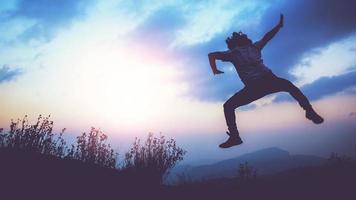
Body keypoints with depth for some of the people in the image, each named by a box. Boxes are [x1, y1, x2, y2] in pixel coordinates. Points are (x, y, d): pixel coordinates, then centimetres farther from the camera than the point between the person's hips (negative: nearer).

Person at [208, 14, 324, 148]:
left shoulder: (232, 53, 17)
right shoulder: (254, 47, 25)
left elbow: (212, 55, 10)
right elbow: (267, 37, 36)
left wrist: (215, 70, 16)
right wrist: (279, 25, 50)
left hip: (253, 87, -3)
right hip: (269, 80, 4)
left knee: (228, 106, 10)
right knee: (289, 86, 34)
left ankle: (234, 136, -5)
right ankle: (310, 111, 26)